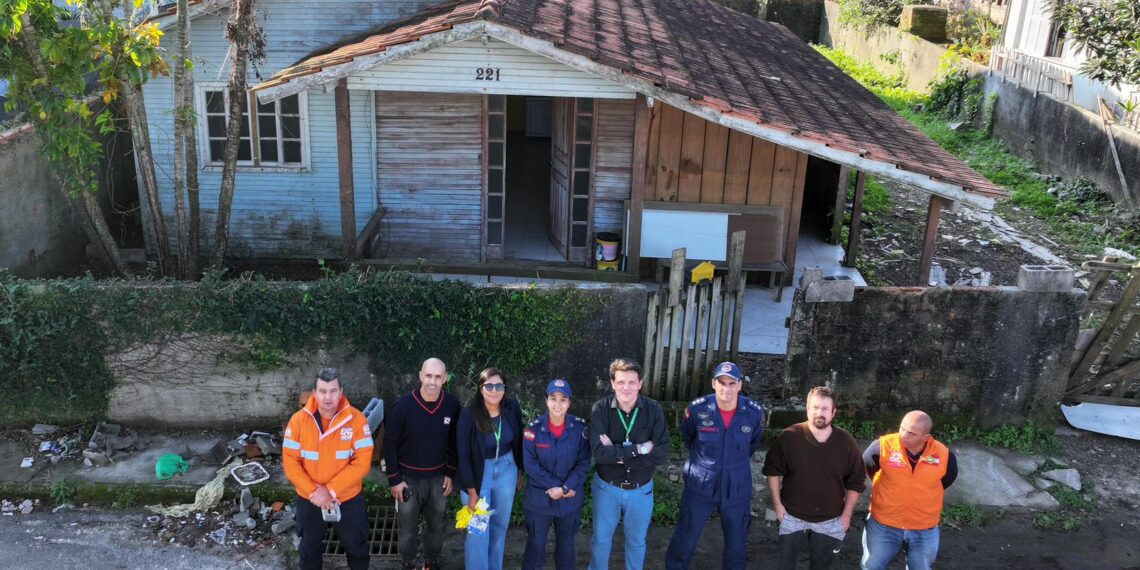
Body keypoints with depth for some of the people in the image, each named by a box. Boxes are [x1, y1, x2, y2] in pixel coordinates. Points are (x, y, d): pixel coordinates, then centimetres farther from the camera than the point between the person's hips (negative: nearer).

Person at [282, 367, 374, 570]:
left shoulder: (356, 419, -17)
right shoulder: (299, 420, -13)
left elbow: (362, 462, -18)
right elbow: (290, 461, -11)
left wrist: (331, 490, -22)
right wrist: (314, 492, -20)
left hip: (349, 499, -1)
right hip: (309, 500, 1)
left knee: (356, 546, 19)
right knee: (309, 548, 24)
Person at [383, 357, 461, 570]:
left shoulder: (452, 405, -9)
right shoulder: (403, 405, -18)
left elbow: (455, 442, 3)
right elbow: (389, 443, -11)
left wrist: (450, 473, 1)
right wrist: (394, 479, -10)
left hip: (438, 478, 3)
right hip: (408, 478, -2)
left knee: (436, 525, 18)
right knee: (407, 528, 11)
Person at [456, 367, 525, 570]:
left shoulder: (512, 408, -11)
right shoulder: (468, 414, -21)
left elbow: (518, 441, 5)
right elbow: (463, 455, -16)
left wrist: (519, 470, 13)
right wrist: (472, 491, -14)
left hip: (506, 470, 4)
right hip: (478, 472, -4)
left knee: (500, 525, 16)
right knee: (478, 529, -1)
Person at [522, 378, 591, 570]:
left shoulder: (579, 427, -10)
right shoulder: (534, 428, -13)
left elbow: (583, 463, -8)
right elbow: (530, 464, -13)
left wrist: (565, 488, -17)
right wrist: (554, 486, -18)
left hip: (571, 498, 1)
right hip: (539, 497, -1)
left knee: (566, 542, 18)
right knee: (536, 542, 13)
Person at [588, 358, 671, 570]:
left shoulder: (653, 410, -15)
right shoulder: (601, 409, -17)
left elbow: (662, 455, -21)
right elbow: (598, 452, -26)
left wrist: (617, 453, -24)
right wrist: (638, 449, -29)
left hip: (641, 489, 1)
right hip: (607, 487, 0)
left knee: (636, 541, 21)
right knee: (601, 539, 19)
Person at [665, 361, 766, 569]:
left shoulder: (754, 413, -12)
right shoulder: (697, 409, -16)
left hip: (737, 488, 2)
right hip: (700, 486, -1)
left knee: (737, 544, 16)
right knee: (685, 540, 9)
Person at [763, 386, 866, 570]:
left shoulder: (846, 442, -9)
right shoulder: (789, 437, -14)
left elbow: (856, 481, 0)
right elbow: (773, 470, -3)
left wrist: (846, 514, 0)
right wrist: (777, 504, -5)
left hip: (830, 521, 1)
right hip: (793, 517, -1)